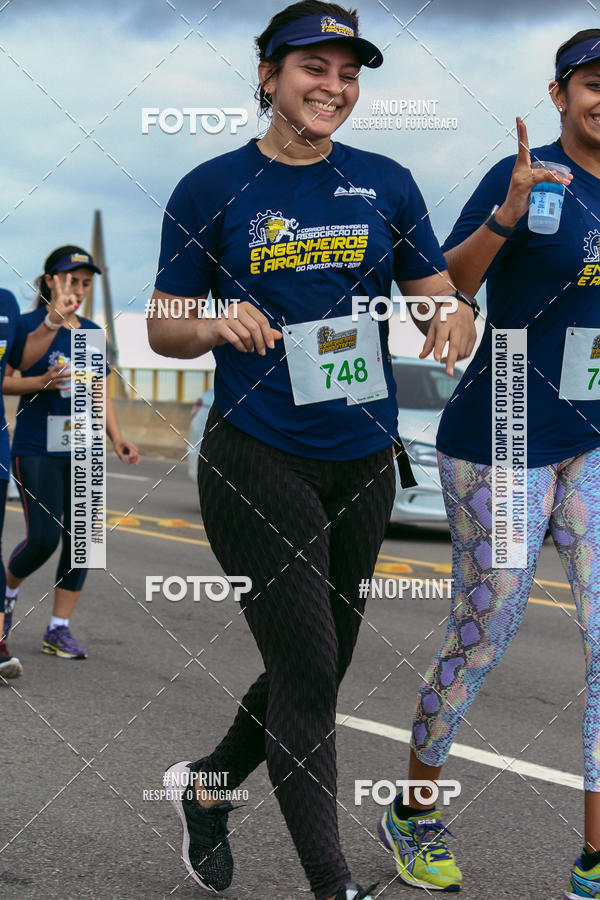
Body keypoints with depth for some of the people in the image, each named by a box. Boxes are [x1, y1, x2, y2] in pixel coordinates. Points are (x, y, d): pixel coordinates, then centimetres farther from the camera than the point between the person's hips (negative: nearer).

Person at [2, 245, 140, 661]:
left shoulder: (92, 333, 11)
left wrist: (117, 438, 6)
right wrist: (43, 382, -23)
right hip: (36, 450, -5)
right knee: (43, 538, -10)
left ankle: (59, 629, 9)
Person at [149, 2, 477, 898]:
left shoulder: (385, 183, 5)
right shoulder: (212, 188, -3)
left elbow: (445, 301, 7)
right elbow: (163, 327, 2)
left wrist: (454, 327, -16)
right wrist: (215, 326, -20)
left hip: (363, 462, 5)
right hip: (257, 461, -5)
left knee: (322, 669, 15)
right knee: (308, 668, -7)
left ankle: (206, 785, 40)